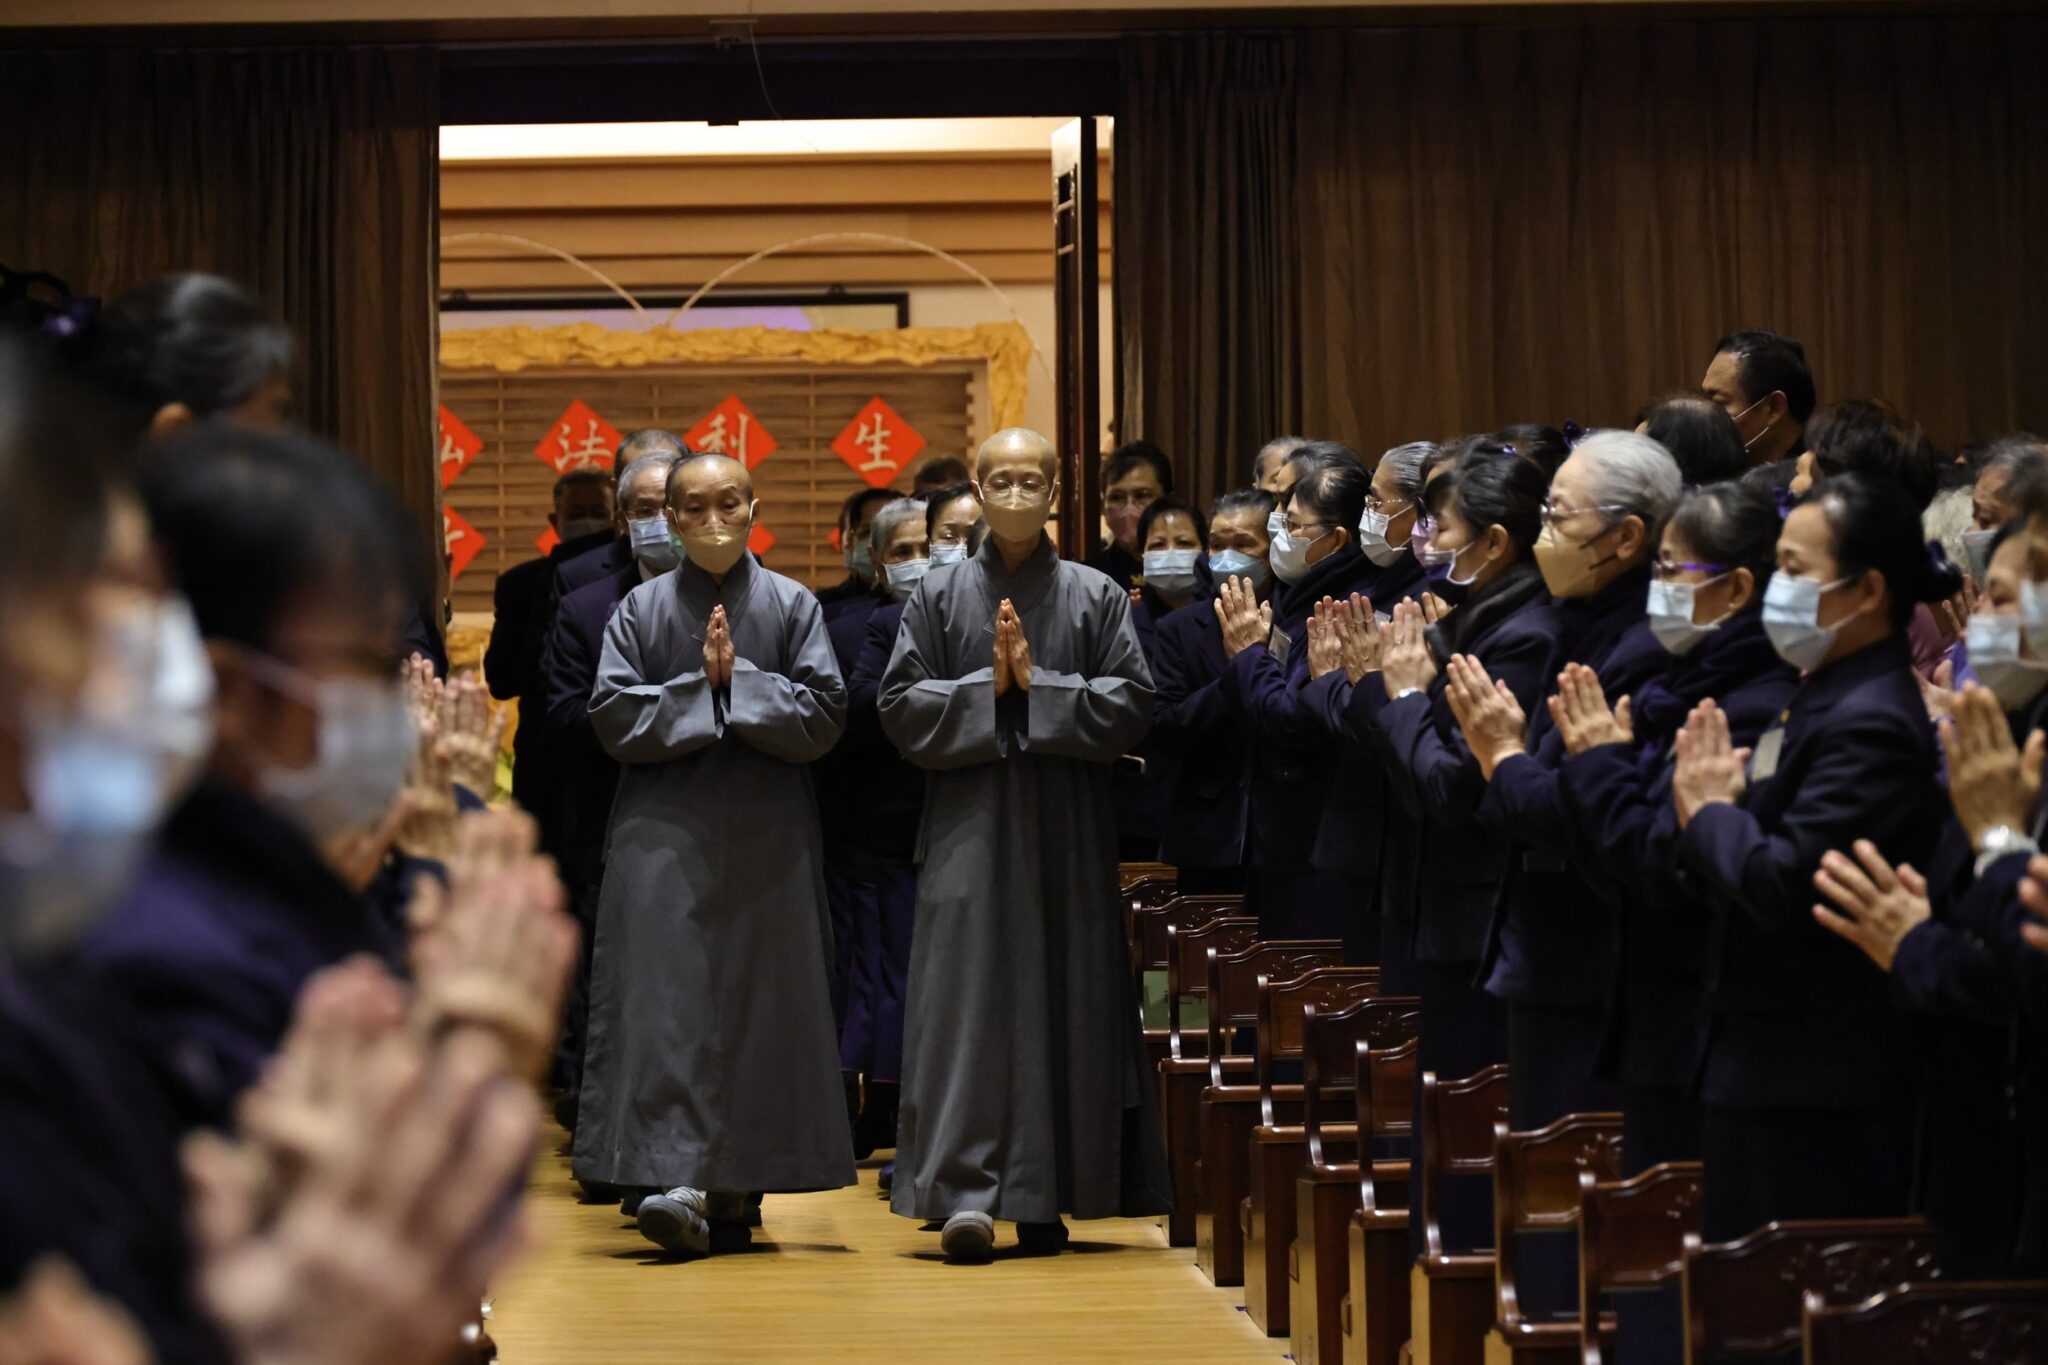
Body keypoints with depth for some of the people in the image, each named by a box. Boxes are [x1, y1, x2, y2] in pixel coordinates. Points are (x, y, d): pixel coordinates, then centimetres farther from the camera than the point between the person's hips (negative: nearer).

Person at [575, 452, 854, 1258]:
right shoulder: (641, 610, 7)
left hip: (766, 839, 1)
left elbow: (823, 715, -3)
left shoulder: (793, 606, 6)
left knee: (758, 1004, 2)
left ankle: (737, 1183, 11)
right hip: (665, 835, 0)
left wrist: (739, 681, -12)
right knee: (666, 1005, -10)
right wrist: (701, 686, -11)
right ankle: (680, 1177, -15)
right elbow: (612, 715, -3)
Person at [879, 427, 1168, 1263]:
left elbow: (1130, 702, -2)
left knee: (1066, 1001, 2)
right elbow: (902, 705, 0)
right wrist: (986, 685, -11)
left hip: (1066, 832, 1)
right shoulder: (940, 595, 6)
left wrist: (1037, 683, -10)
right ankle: (966, 1193, -12)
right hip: (970, 826, -1)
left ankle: (1045, 1199, 10)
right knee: (968, 1002, -8)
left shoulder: (1096, 597, 6)